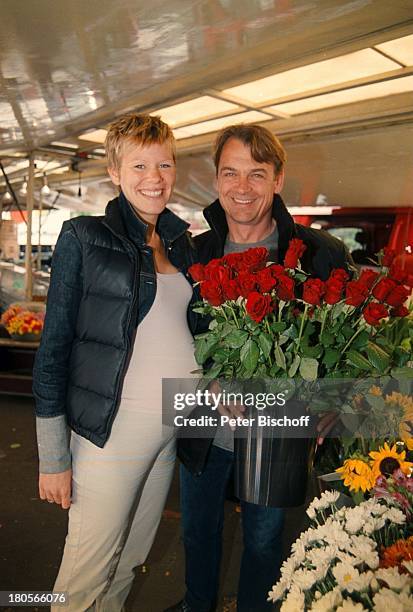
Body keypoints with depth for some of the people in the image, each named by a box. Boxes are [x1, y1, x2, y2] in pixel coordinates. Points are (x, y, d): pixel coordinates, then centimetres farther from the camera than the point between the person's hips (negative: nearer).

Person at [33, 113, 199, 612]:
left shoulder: (180, 242, 9)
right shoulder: (83, 238, -7)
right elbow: (54, 349, -8)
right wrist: (53, 457, -9)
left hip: (172, 424, 5)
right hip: (113, 426, -5)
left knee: (129, 561, 20)